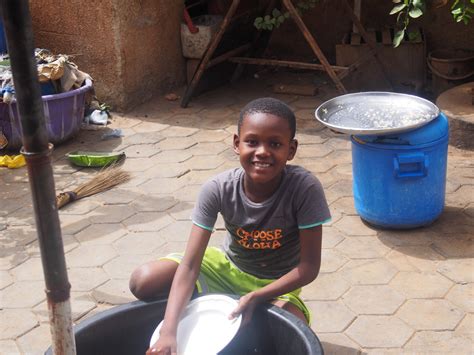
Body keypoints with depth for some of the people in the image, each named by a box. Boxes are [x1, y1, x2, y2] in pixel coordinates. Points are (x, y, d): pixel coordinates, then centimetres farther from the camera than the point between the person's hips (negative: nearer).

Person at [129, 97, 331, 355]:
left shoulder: (304, 188, -29)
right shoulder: (218, 189, -24)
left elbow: (309, 267, -21)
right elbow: (189, 266, -27)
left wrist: (255, 297, -33)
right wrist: (168, 331, -40)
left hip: (276, 284, -1)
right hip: (227, 267, 2)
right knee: (143, 282, -19)